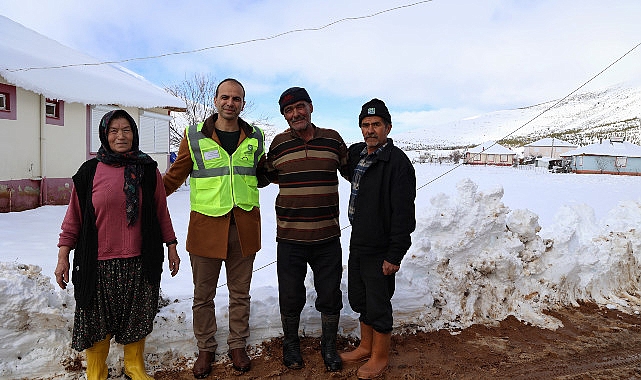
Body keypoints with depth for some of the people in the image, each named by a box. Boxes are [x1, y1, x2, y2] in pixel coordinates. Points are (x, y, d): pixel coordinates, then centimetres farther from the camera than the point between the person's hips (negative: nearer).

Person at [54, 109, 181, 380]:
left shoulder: (148, 170, 2)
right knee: (97, 320, 11)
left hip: (139, 262, 1)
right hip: (98, 263, -1)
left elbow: (161, 212, 7)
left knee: (137, 318, 13)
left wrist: (171, 247, 8)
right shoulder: (89, 172, 0)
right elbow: (74, 218, 3)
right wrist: (63, 257, 1)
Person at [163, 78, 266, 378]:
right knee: (203, 295, 11)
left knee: (240, 293, 14)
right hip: (206, 225, -1)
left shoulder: (255, 138, 7)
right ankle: (205, 349, 32)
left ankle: (237, 345, 33)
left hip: (244, 226, 2)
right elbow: (176, 175, 7)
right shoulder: (194, 136, 1)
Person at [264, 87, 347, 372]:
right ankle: (290, 343, 38)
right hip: (290, 238, 0)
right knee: (291, 297, 12)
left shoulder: (333, 140, 3)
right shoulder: (279, 144, 2)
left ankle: (329, 346, 35)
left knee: (330, 297, 12)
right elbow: (270, 176, 19)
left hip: (328, 237, 1)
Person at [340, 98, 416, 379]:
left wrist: (394, 255, -21)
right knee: (359, 299, 20)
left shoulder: (398, 162, -17)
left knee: (378, 304, 7)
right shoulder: (356, 153, 6)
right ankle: (366, 347, 40)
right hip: (357, 243, 8)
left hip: (380, 250, -8)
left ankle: (380, 357, 28)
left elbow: (403, 214, -20)